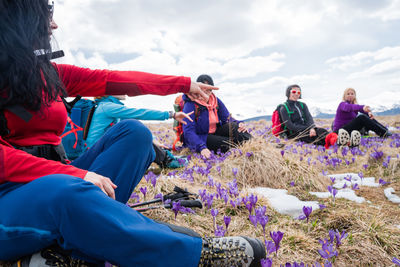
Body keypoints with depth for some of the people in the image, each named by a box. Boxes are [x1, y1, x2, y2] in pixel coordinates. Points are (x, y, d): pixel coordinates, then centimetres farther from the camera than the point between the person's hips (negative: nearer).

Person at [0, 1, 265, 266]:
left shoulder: (50, 73, 10)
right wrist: (75, 174, -29)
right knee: (68, 191, -40)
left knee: (133, 131, -13)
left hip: (56, 182, 6)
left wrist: (184, 84, 10)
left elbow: (115, 79, 8)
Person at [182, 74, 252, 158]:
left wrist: (239, 124, -19)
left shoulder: (216, 100, 4)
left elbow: (227, 118, 6)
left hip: (215, 133, 6)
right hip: (200, 138, -5)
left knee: (234, 126, -22)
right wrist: (201, 147, -41)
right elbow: (188, 131, -25)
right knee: (228, 144, -30)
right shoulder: (190, 105, -16)